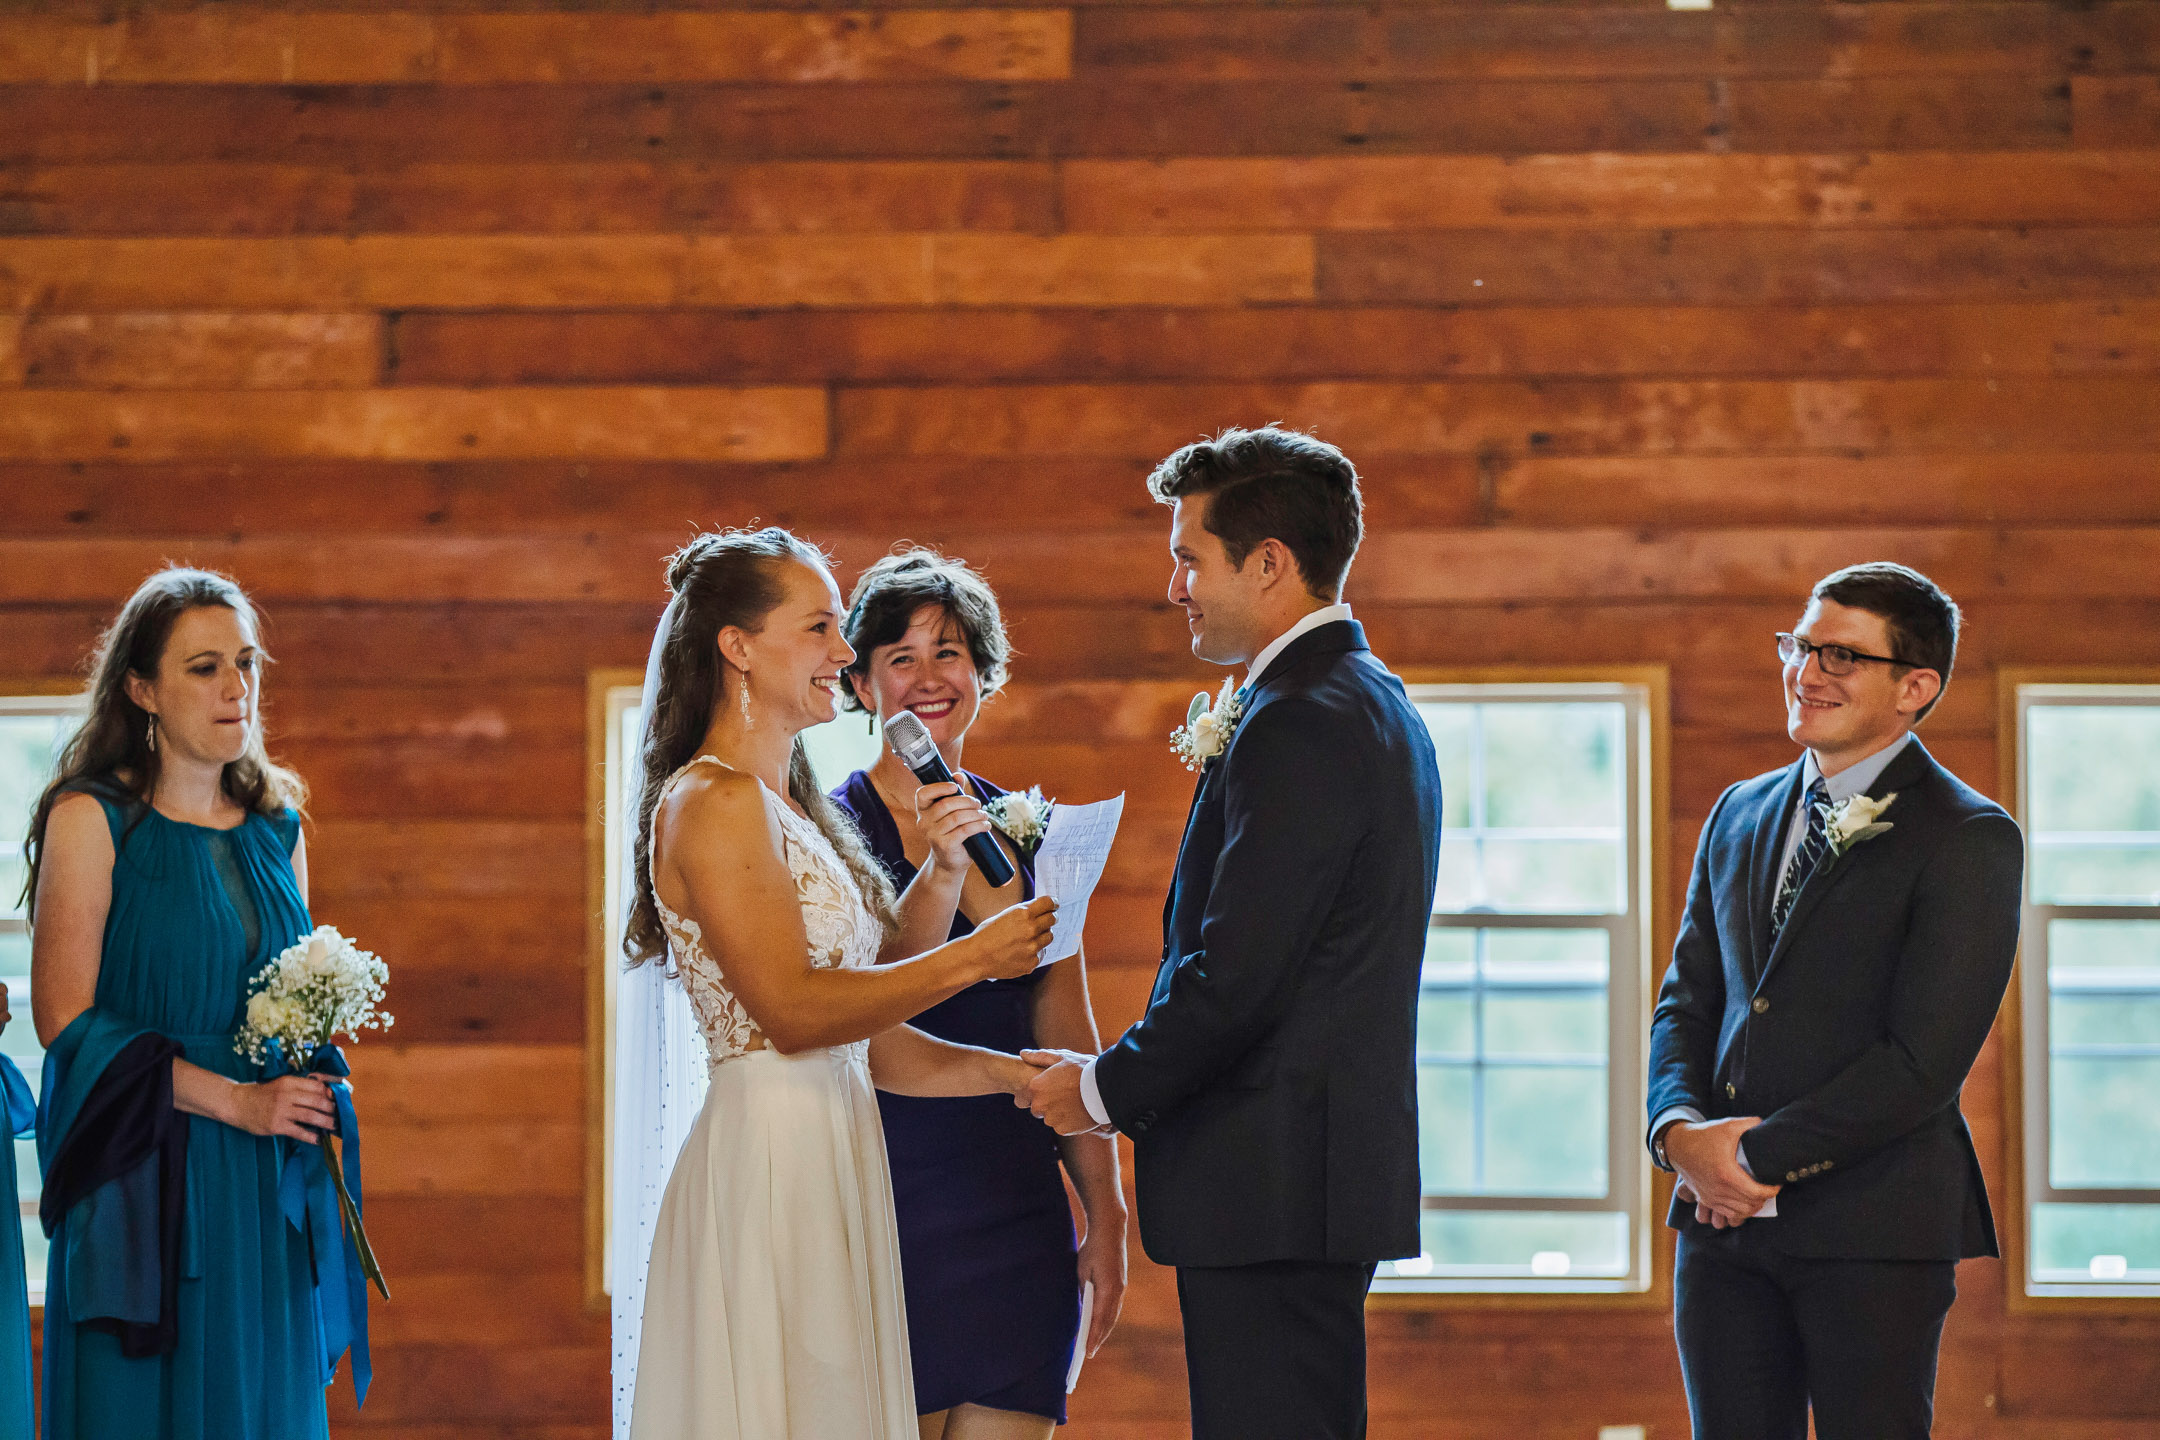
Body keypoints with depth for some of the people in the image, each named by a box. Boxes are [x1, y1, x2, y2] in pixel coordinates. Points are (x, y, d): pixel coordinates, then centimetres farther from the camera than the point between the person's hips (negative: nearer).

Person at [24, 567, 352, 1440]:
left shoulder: (277, 826, 11)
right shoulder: (91, 820, -6)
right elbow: (65, 1018, -12)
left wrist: (310, 1088, 0)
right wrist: (232, 1100, -15)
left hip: (266, 1194, 5)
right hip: (148, 1183, -5)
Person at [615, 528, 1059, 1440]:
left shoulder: (790, 809, 18)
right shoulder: (715, 802, -10)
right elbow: (792, 1010, -17)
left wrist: (1015, 1073, 6)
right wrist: (973, 958, -11)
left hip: (833, 1168, 9)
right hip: (769, 1160, -9)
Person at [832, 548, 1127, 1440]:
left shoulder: (1026, 833, 12)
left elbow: (1069, 1039, 14)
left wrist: (1107, 1216, 9)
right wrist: (937, 872, -27)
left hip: (1018, 1215, 5)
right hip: (890, 1211, -5)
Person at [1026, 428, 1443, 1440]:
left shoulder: (1298, 727, -16)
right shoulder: (1371, 703, 17)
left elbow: (1235, 977, -20)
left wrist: (1104, 1090, -7)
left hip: (1270, 1185, -11)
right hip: (1329, 1169, 11)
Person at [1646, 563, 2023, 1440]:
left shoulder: (1968, 839, -6)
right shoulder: (1740, 816, 16)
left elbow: (1922, 1061, -12)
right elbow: (1687, 1003, 16)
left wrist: (1759, 1154, -11)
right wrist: (1680, 1129, -4)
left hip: (1875, 1232, -6)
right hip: (1725, 1217, 6)